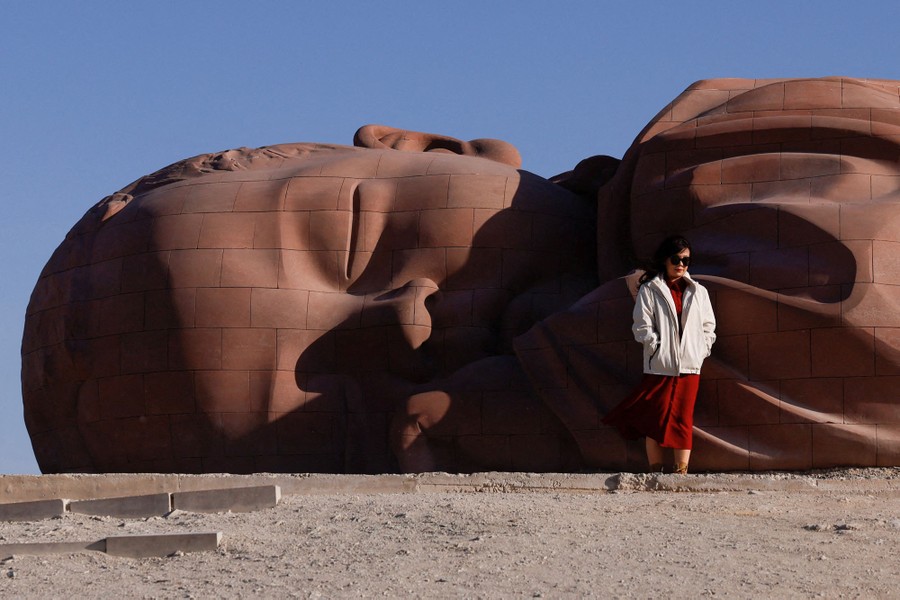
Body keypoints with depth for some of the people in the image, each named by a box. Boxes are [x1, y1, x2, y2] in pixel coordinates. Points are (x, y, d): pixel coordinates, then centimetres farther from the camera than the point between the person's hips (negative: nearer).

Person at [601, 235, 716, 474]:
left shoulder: (698, 292, 15)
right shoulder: (649, 290, 3)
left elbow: (708, 326, 17)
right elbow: (642, 327, -3)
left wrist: (702, 351, 4)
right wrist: (659, 348, -10)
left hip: (689, 366, 3)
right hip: (659, 366, -3)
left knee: (683, 420, -1)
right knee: (657, 419, -3)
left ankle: (681, 471, -3)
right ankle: (655, 471, -1)